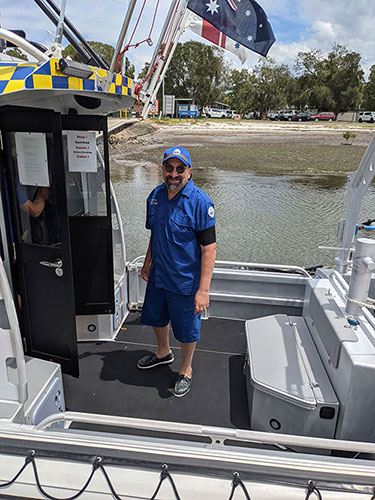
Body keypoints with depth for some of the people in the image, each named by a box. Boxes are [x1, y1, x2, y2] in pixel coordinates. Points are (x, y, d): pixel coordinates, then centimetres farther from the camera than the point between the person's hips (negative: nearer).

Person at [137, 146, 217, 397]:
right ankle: (163, 352, 54)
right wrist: (148, 263, 19)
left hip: (186, 282, -6)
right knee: (156, 317, 26)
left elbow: (209, 248, -22)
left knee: (187, 329, 13)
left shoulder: (200, 202, -22)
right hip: (158, 276, 7)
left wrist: (203, 289, -24)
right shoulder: (155, 195, -1)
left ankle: (186, 370, 40)